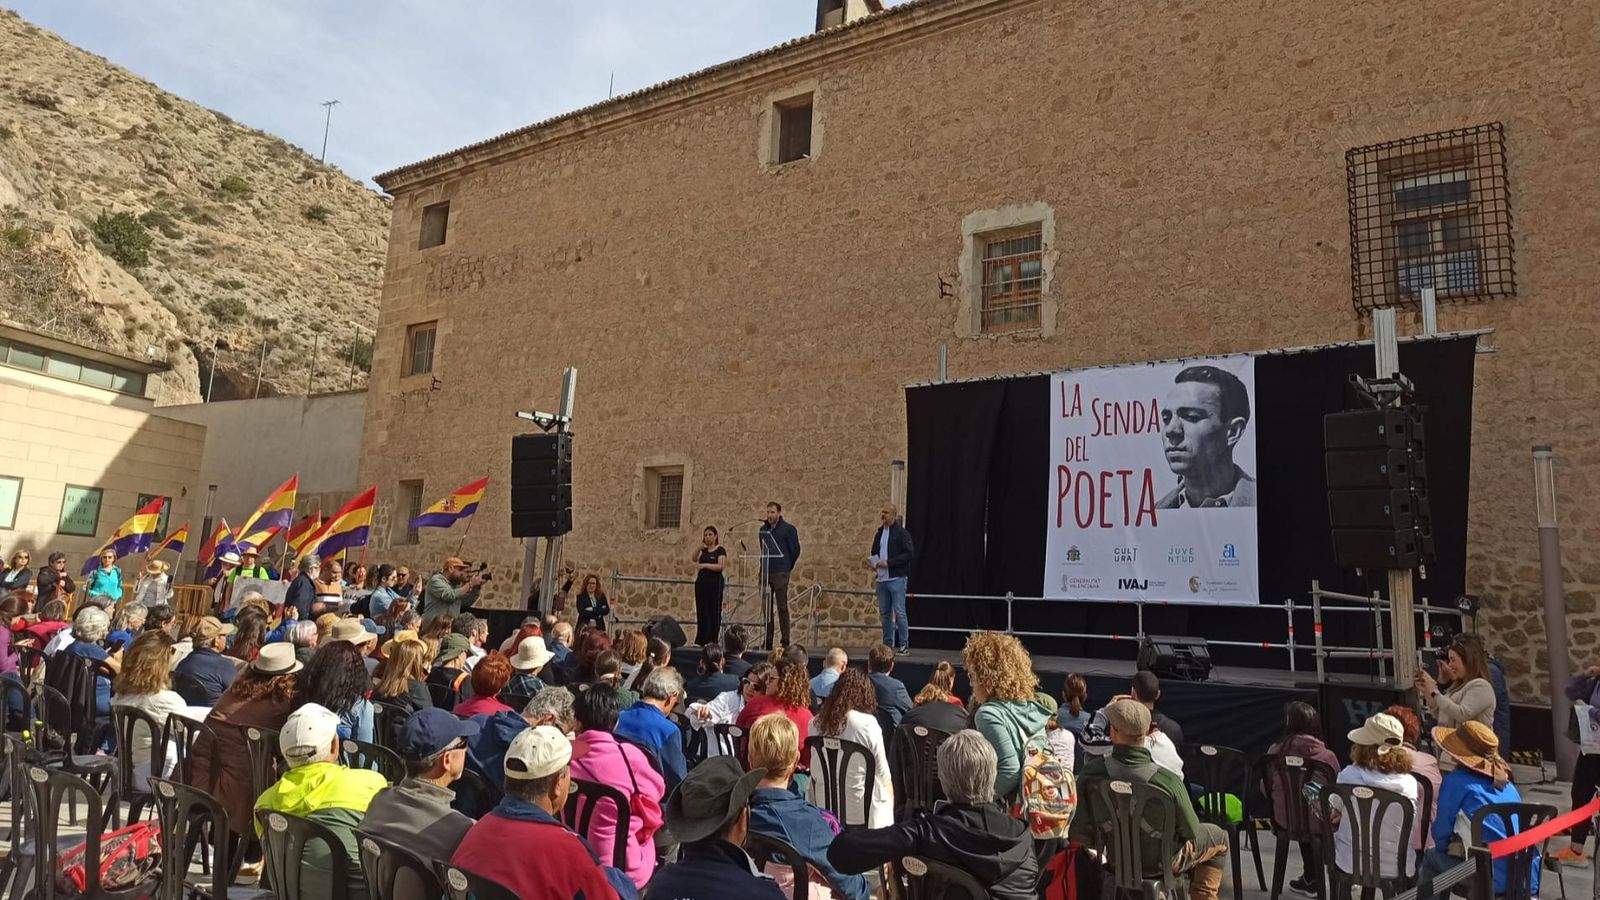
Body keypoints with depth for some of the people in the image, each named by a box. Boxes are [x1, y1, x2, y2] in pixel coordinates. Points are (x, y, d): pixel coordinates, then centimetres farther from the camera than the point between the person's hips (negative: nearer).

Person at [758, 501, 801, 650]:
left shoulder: (788, 529, -3)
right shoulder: (763, 529, 13)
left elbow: (795, 550, 1)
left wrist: (787, 568, 7)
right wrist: (763, 566, 16)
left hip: (780, 574, -5)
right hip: (765, 573, 5)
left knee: (782, 607, -4)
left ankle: (785, 641, 0)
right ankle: (768, 641, 13)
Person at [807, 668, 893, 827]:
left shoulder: (816, 724, -3)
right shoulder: (868, 724, -14)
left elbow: (815, 769, 8)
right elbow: (882, 772, -4)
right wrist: (890, 802, 11)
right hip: (864, 814, -4)